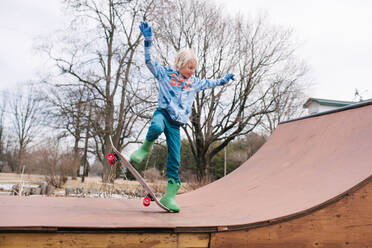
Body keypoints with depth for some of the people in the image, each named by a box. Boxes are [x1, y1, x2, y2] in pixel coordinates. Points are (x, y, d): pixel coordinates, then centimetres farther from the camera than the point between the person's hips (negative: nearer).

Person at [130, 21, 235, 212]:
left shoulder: (194, 82, 20)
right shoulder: (165, 73, 5)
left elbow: (209, 84, 38)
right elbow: (149, 61, -3)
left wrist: (224, 80, 45)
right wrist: (148, 40, -12)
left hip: (176, 124, 4)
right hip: (162, 113, -4)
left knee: (175, 160, -2)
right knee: (156, 128, -43)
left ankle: (169, 196, 5)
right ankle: (145, 147, -10)